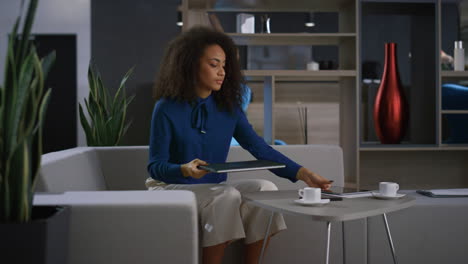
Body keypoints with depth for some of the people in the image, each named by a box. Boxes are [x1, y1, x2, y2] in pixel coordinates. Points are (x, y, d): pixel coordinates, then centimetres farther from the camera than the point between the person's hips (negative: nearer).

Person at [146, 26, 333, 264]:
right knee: (227, 197, -31)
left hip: (214, 188, 5)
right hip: (172, 188, -5)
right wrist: (185, 169, -33)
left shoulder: (228, 107, 2)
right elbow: (155, 167, -11)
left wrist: (304, 174, -17)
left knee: (265, 188, -19)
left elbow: (261, 150, -6)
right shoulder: (167, 109, -11)